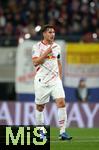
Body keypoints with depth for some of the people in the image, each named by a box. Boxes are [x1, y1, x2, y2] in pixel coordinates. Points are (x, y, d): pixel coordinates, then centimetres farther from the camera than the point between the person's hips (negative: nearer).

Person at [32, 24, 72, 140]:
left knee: (61, 102, -13)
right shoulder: (37, 47, -4)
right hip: (42, 81, -3)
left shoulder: (56, 47, 11)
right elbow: (35, 62, -15)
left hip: (55, 80, 3)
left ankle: (62, 132, -13)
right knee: (40, 106, 6)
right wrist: (47, 52, -18)